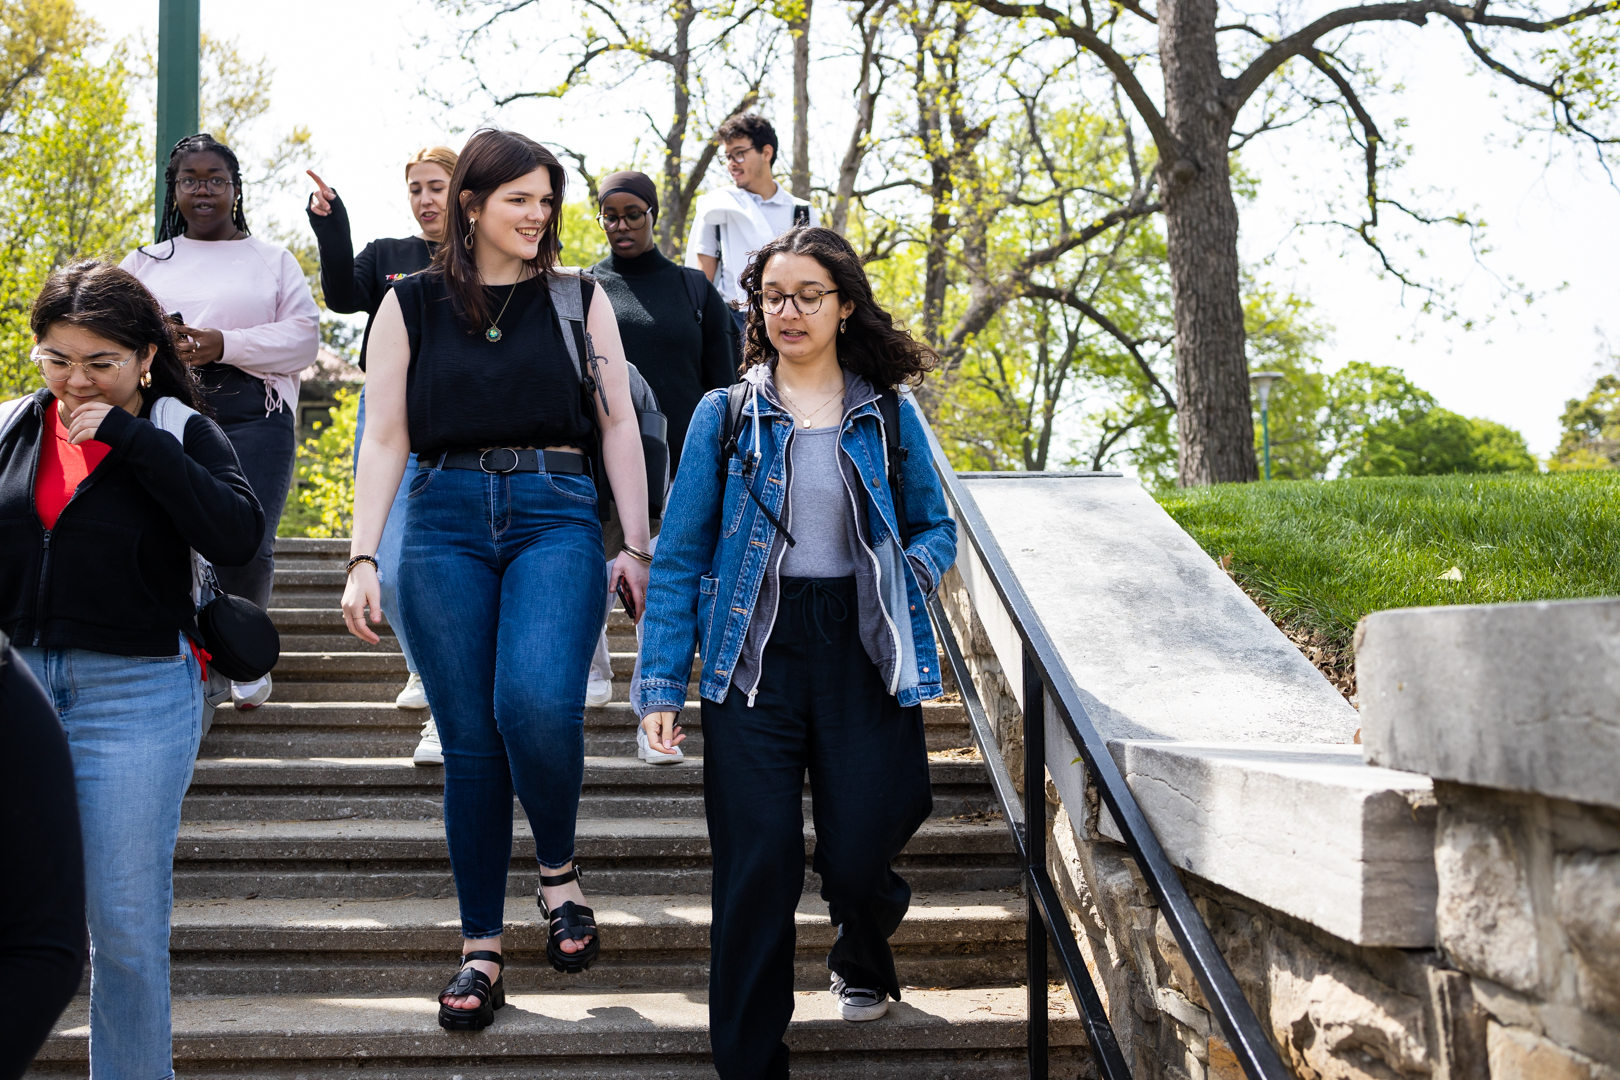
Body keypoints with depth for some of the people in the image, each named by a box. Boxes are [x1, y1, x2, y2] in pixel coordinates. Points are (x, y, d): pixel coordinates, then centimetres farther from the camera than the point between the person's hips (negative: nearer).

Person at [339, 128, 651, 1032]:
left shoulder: (580, 298, 10)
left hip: (556, 516, -1)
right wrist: (364, 560, -2)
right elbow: (385, 438, 7)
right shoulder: (411, 305, 9)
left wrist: (638, 548, 2)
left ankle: (562, 872, 3)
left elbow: (618, 424, 9)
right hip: (446, 523, 1)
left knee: (536, 703, -24)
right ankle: (482, 952, 11)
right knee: (470, 741, 0)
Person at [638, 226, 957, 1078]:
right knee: (756, 869, -6)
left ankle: (862, 958, 36)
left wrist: (909, 569, -7)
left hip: (863, 653, 1)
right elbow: (680, 555, 4)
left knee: (858, 855, -2)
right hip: (754, 655, 0)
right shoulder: (724, 415, 6)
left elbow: (937, 527, 17)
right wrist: (661, 684, -4)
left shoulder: (887, 416, 9)